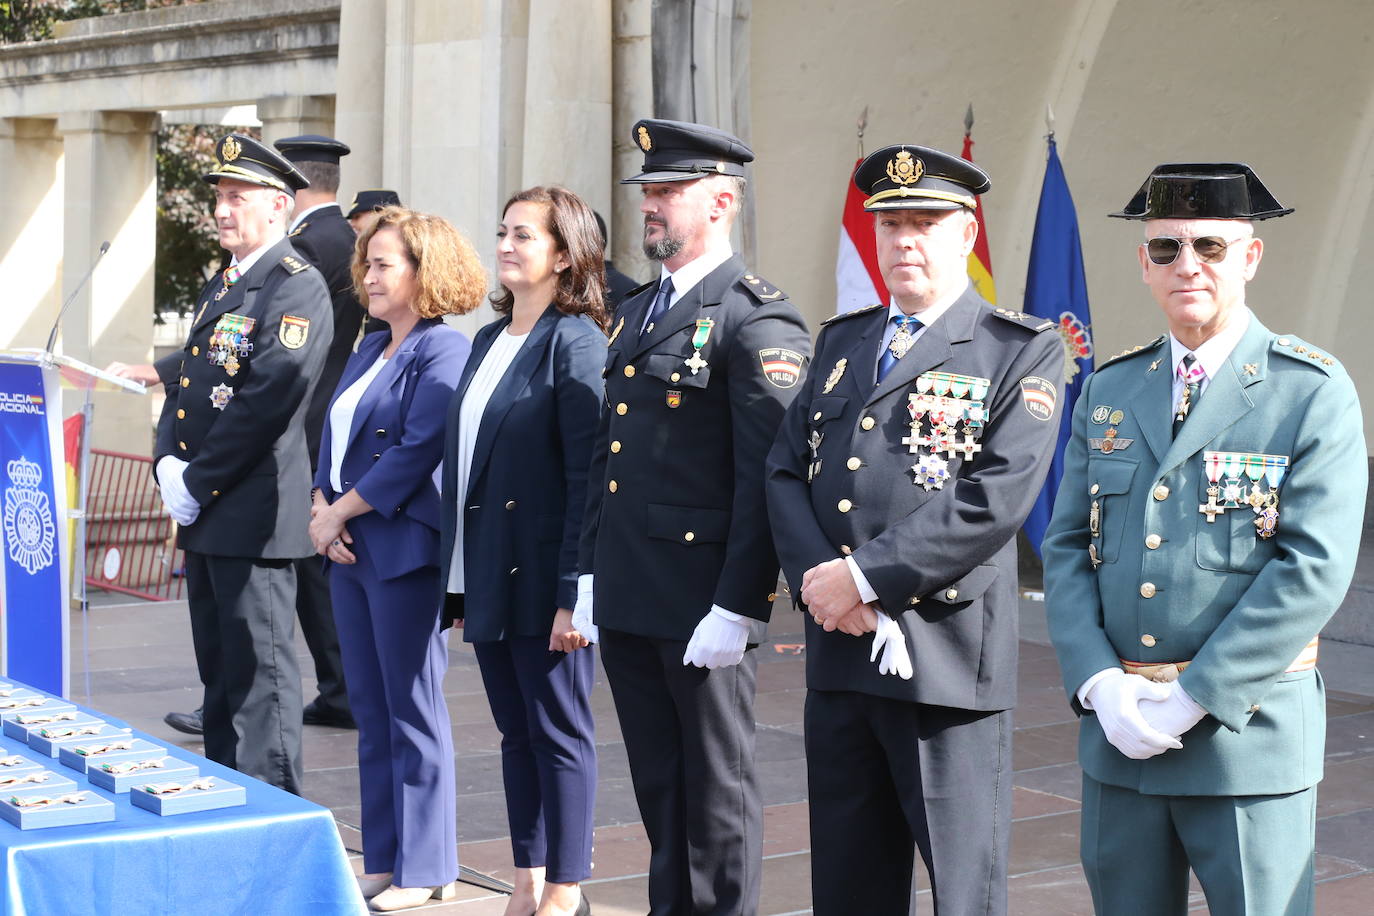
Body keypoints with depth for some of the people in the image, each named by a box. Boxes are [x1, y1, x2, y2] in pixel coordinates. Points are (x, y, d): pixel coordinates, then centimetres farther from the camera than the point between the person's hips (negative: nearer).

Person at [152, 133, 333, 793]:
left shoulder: (297, 287, -12)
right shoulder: (221, 285, 18)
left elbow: (266, 400, -19)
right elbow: (188, 381, 19)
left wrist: (197, 484, -15)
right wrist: (167, 465, 2)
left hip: (252, 515, -9)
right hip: (203, 516, 9)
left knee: (259, 675, -4)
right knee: (217, 671, 16)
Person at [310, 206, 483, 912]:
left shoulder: (443, 351, -10)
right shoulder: (368, 351, 17)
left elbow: (418, 453, -18)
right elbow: (333, 442, 16)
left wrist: (342, 509, -12)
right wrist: (322, 510, -1)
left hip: (403, 551, -9)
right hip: (348, 553, 9)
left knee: (411, 713, -2)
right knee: (370, 712, 11)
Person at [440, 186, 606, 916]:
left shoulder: (575, 341, -10)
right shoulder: (488, 341, 14)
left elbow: (587, 477, -15)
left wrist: (574, 594, -20)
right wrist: (460, 581, 13)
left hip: (543, 578, -8)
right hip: (489, 575, 8)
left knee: (558, 734, 2)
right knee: (516, 733, 13)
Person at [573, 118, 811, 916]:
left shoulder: (757, 319, -11)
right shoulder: (635, 314, 16)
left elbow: (765, 476, -17)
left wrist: (737, 608, -20)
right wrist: (591, 574, 15)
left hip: (701, 608, -8)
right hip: (627, 602, 8)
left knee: (718, 793, 5)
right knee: (658, 785, 16)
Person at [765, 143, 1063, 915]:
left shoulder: (1022, 351, -3)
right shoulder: (842, 341, 16)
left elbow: (996, 498, -15)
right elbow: (787, 473, 10)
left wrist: (866, 577, -16)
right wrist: (819, 578, -8)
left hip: (947, 656, -6)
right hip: (837, 658, 6)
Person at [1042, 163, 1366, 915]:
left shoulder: (1313, 394, -5)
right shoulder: (1108, 392, 10)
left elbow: (1313, 569, -13)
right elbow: (1065, 549, 7)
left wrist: (1192, 699, -16)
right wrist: (1101, 685, -8)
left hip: (1249, 736, -4)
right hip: (1116, 734, 4)